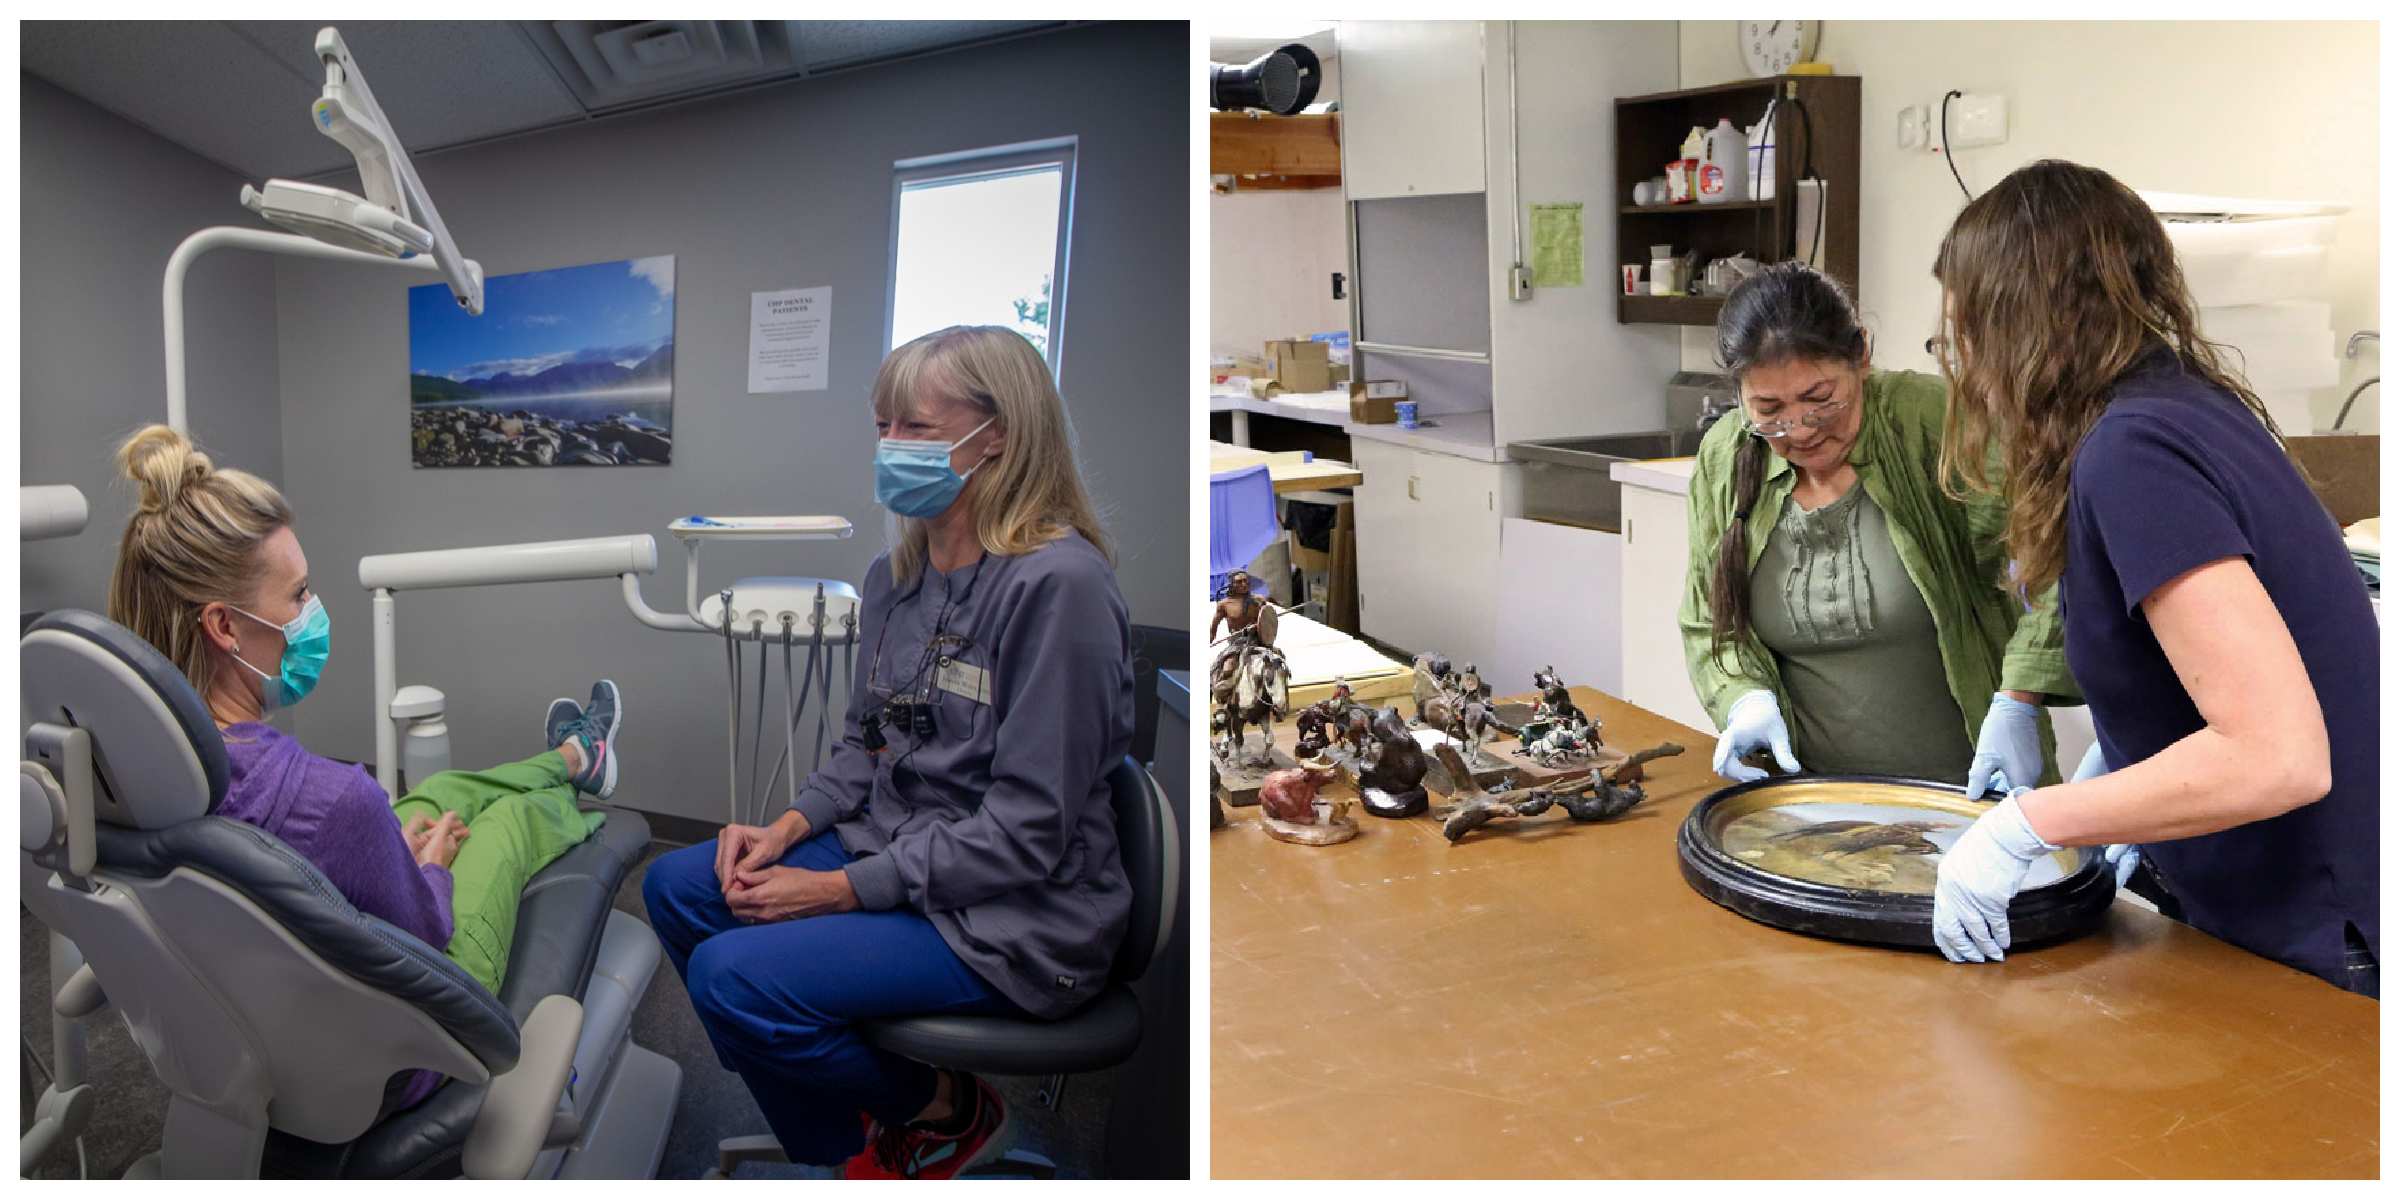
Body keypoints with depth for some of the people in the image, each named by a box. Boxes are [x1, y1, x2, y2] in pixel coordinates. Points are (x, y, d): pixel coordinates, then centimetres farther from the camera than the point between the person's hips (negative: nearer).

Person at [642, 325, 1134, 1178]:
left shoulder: (1058, 585, -22)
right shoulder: (898, 571, 5)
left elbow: (1028, 830, -22)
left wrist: (843, 889, -19)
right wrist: (788, 829, -3)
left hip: (1012, 916, -9)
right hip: (892, 848, 9)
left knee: (734, 974, -20)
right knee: (676, 885, 4)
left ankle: (942, 1111, 7)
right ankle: (835, 1133, 14)